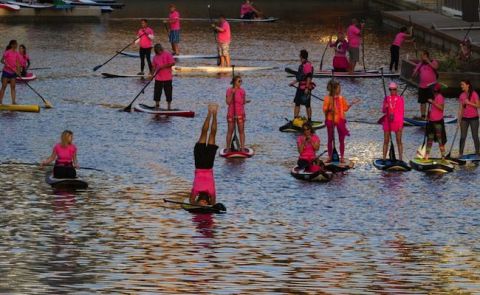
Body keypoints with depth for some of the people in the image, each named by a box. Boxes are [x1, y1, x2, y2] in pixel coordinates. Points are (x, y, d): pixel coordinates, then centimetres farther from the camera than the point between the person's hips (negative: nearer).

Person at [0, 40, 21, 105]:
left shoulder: (17, 54, 4)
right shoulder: (7, 52, -12)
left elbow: (18, 63, 6)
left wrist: (18, 72, 0)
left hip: (13, 72, 5)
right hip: (6, 71, -5)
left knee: (13, 87, 4)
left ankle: (14, 101, 3)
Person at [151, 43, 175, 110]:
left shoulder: (167, 54, -7)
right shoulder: (155, 57, 9)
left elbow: (172, 63, -13)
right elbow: (154, 66, 13)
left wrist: (163, 66, -18)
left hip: (167, 78, -4)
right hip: (158, 78, 4)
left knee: (168, 92, 3)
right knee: (157, 92, 7)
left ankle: (169, 106, 13)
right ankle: (157, 105, 20)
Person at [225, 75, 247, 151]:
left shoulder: (242, 91, 1)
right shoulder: (229, 90, -4)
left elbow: (244, 102, 2)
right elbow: (228, 102, -12)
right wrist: (232, 93, -20)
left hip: (240, 113, 1)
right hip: (231, 113, -1)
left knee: (241, 131, -1)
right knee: (230, 131, 3)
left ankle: (242, 148, 2)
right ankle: (228, 149, 12)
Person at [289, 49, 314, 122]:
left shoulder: (308, 65, -17)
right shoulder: (301, 65, 14)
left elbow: (309, 77, -22)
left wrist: (307, 88, -24)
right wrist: (294, 82, 23)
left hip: (306, 88, -9)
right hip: (300, 87, 9)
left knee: (307, 104, 0)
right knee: (297, 103, 9)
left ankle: (309, 120, 8)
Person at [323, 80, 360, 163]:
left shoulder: (341, 98, 4)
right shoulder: (328, 98, -6)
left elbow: (345, 108, 7)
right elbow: (325, 110, -5)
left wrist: (352, 103, -2)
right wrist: (329, 110, -25)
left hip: (340, 120, 2)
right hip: (330, 120, -2)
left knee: (341, 139, 2)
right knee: (330, 139, 5)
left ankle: (342, 157, 7)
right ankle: (330, 157, 12)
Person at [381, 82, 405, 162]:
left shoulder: (400, 98, 0)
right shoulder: (386, 98, 8)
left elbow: (402, 112, 0)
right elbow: (383, 111, 11)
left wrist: (401, 124, -6)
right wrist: (385, 107, -14)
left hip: (397, 121, -3)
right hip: (387, 122, 3)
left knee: (399, 141, -1)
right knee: (386, 141, 2)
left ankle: (400, 158, 0)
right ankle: (384, 158, 3)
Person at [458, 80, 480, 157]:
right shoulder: (462, 95, 6)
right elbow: (460, 108, 8)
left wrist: (469, 102, -21)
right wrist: (459, 119, 4)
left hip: (473, 118, -4)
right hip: (465, 118, 4)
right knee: (463, 137, 1)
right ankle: (460, 153, 4)